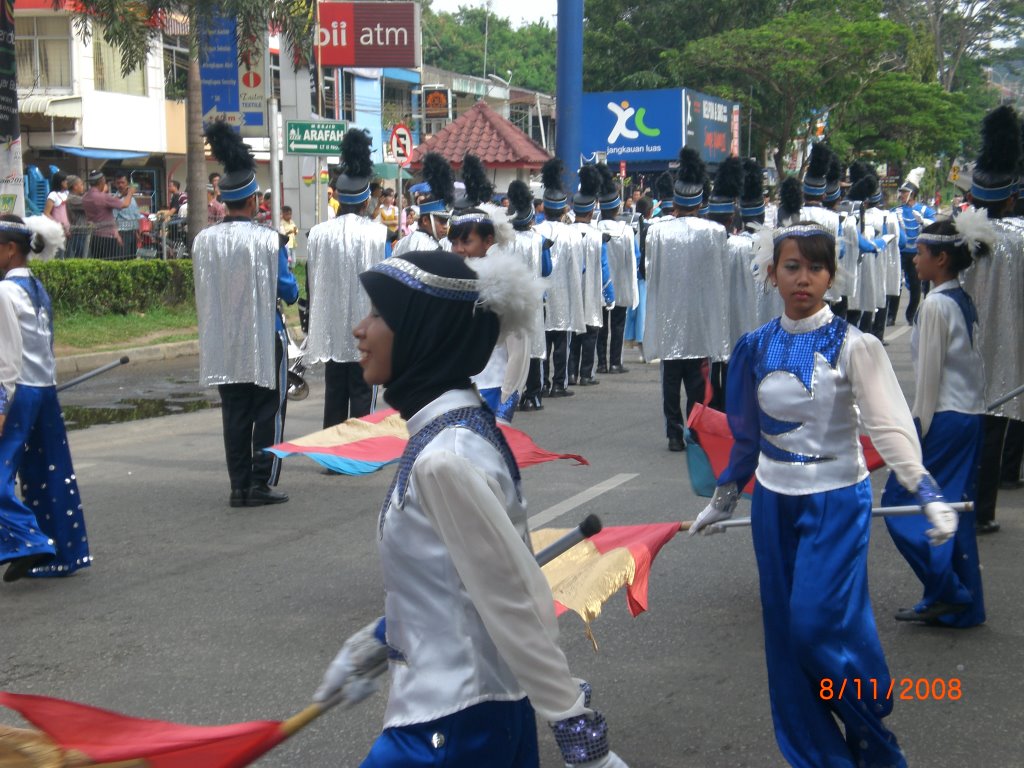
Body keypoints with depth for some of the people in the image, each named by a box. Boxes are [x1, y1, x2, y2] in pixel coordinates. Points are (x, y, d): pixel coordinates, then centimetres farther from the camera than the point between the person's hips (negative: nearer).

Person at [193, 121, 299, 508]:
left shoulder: (203, 241, -1)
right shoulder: (268, 240, -13)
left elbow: (202, 293, 10)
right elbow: (288, 292, -8)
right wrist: (288, 276, 13)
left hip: (223, 341, 4)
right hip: (264, 337, -4)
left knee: (234, 414, 10)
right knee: (269, 412, 6)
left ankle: (239, 486, 12)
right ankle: (262, 484, 5)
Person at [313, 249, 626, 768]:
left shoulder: (446, 459, -25)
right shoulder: (459, 426, 3)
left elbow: (516, 604, -23)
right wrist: (374, 644, 23)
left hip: (449, 725, -9)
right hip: (483, 703, 9)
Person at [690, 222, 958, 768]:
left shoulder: (852, 345, -10)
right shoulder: (756, 348, 2)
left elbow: (888, 426, -18)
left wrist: (928, 494, -30)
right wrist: (723, 500, 18)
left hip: (836, 501, -4)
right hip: (774, 501, 4)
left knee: (818, 626, -11)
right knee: (786, 632, 6)